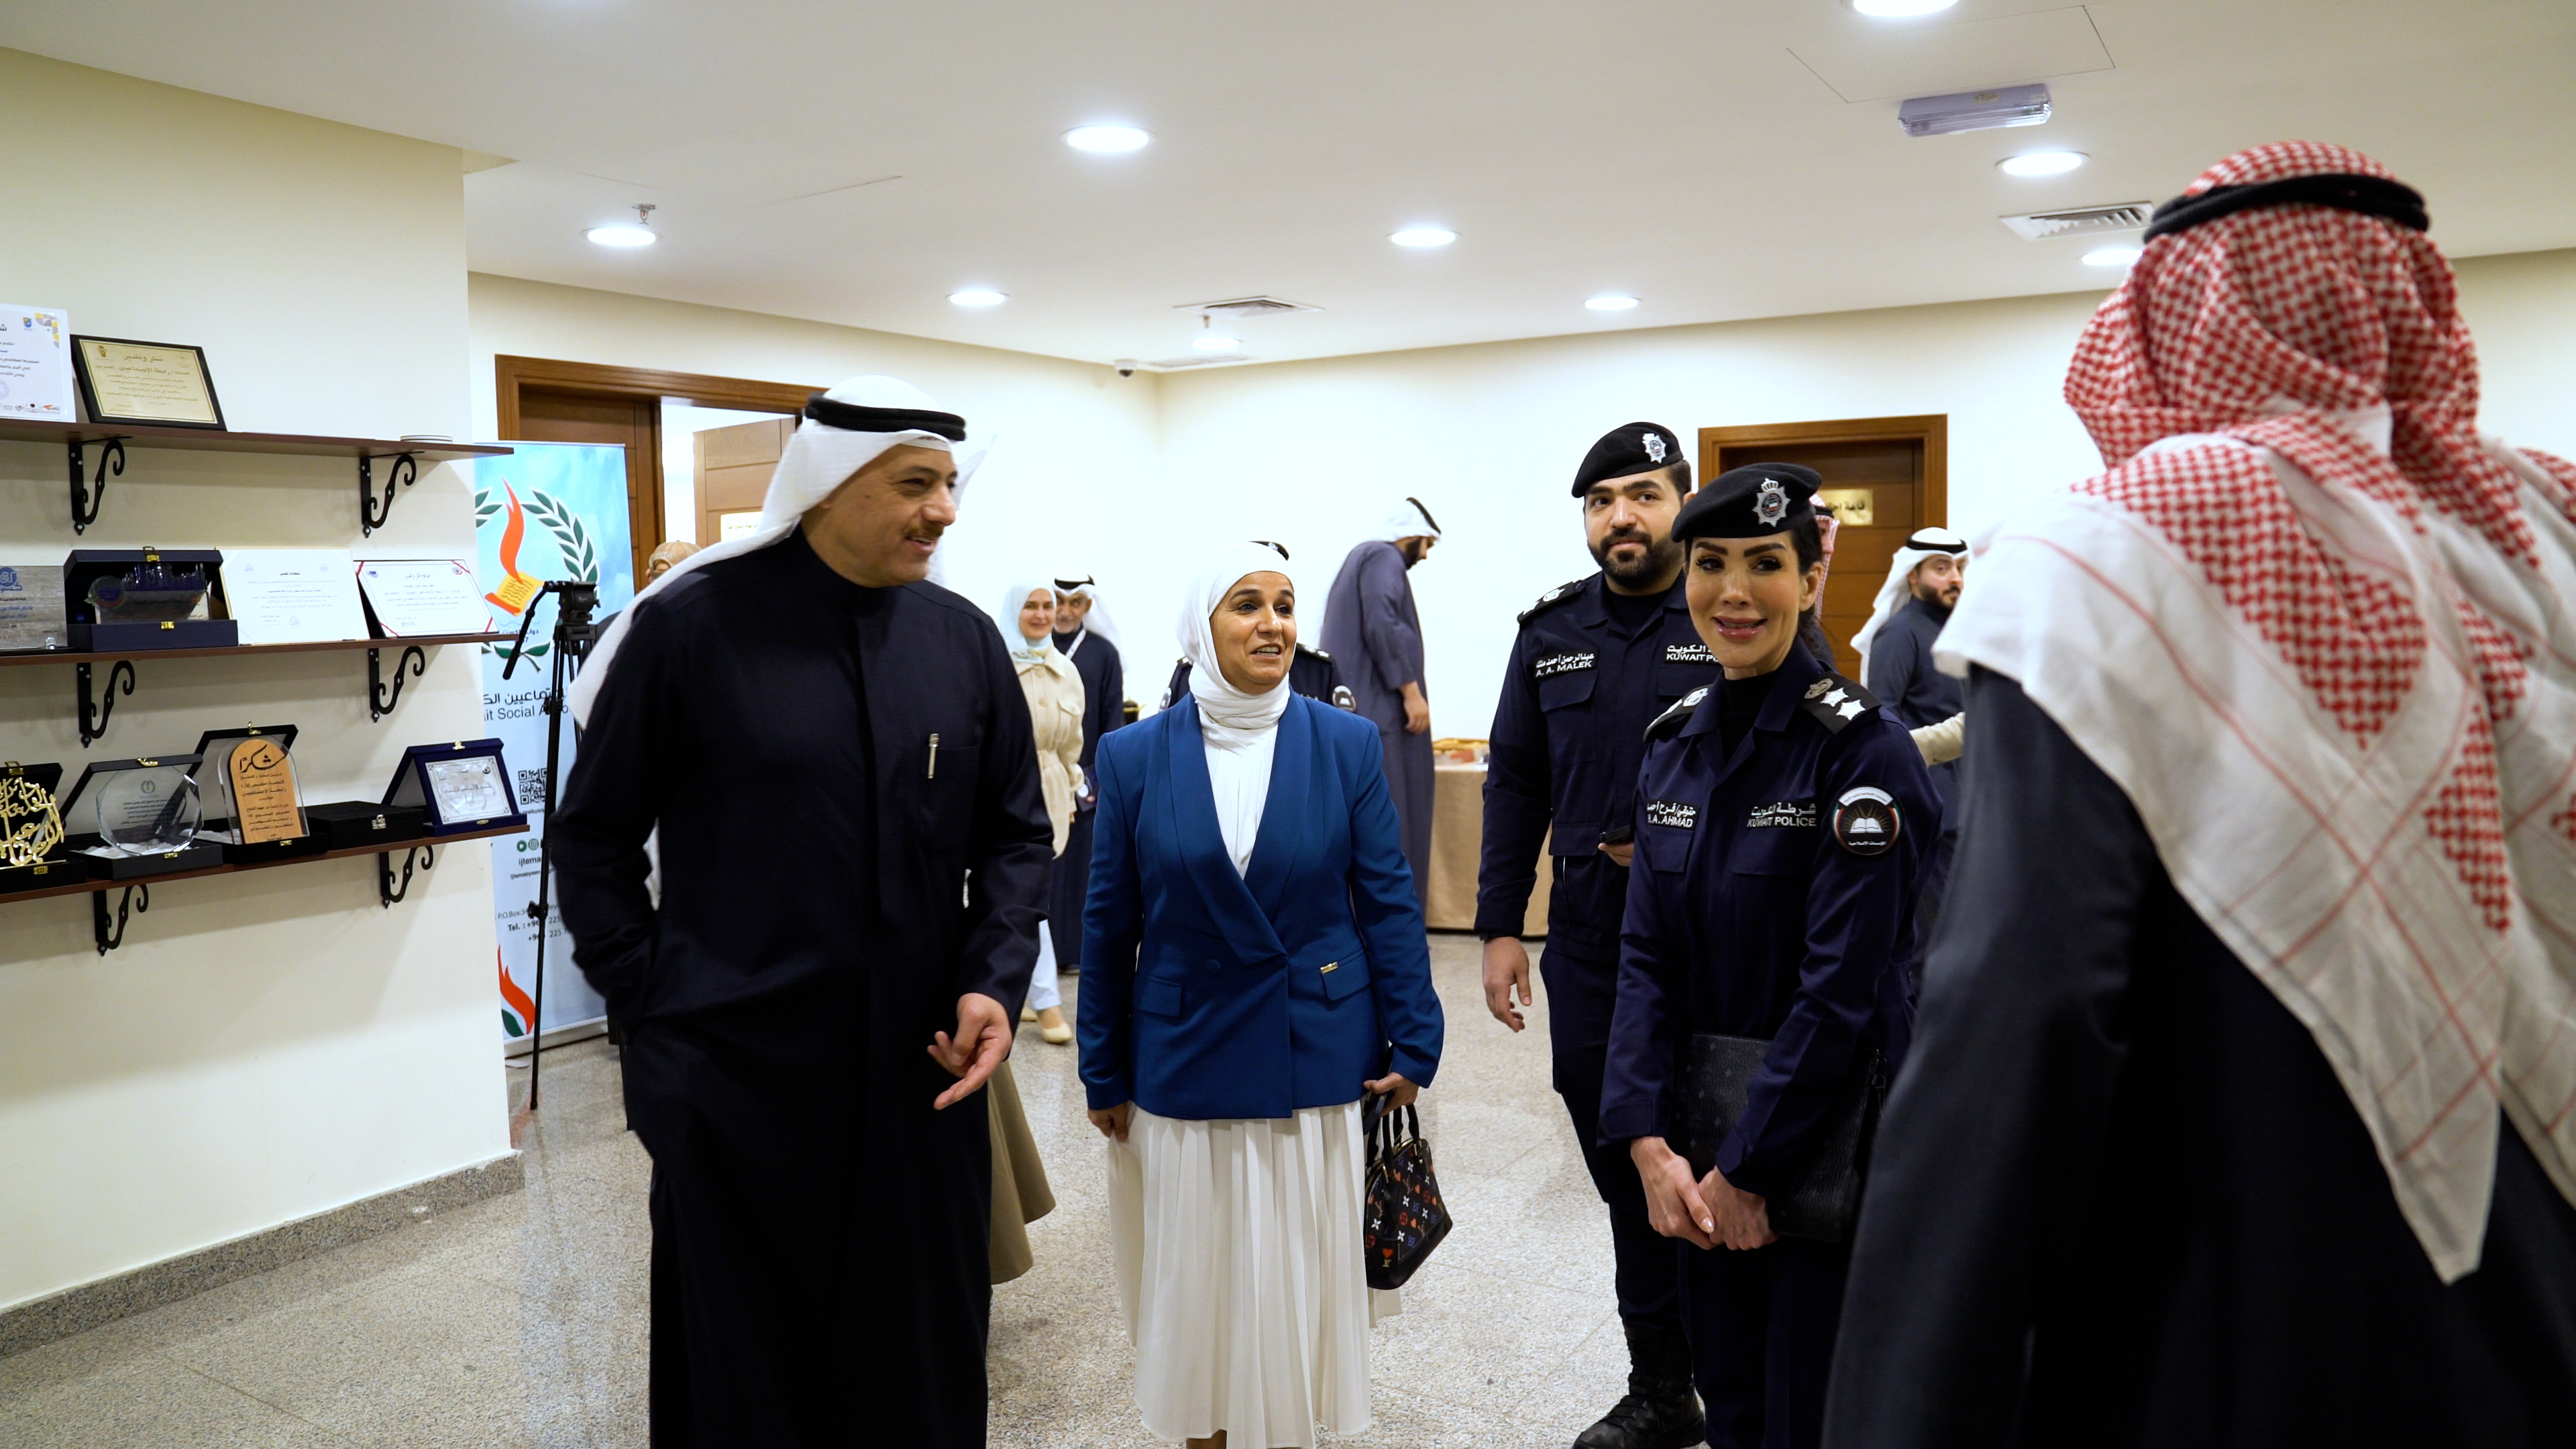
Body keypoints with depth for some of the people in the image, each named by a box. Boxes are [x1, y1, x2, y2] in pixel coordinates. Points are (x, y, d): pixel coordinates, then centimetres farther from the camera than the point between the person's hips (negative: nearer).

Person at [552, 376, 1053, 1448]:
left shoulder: (964, 641, 3)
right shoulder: (690, 625, -7)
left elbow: (1016, 832, 9)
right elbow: (594, 838, 0)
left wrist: (996, 980, -4)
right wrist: (654, 1007, -5)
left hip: (925, 1076, 3)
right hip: (736, 1078, -3)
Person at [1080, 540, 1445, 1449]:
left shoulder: (1346, 744, -4)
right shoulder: (1135, 756, -3)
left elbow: (1389, 903, -1)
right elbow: (1109, 925, 1)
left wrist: (1413, 1048, -4)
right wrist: (1103, 1074, 3)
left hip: (1320, 1061, 0)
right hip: (1186, 1063, 0)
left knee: (1303, 1281, 11)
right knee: (1199, 1282, 13)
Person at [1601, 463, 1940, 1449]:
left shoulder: (1863, 750, -16)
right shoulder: (1674, 744, 4)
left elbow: (1844, 988, -19)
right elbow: (1646, 954, 1)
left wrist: (1747, 1167, -14)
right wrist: (1649, 1142, -10)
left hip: (1829, 1141, -5)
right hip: (1707, 1149, 5)